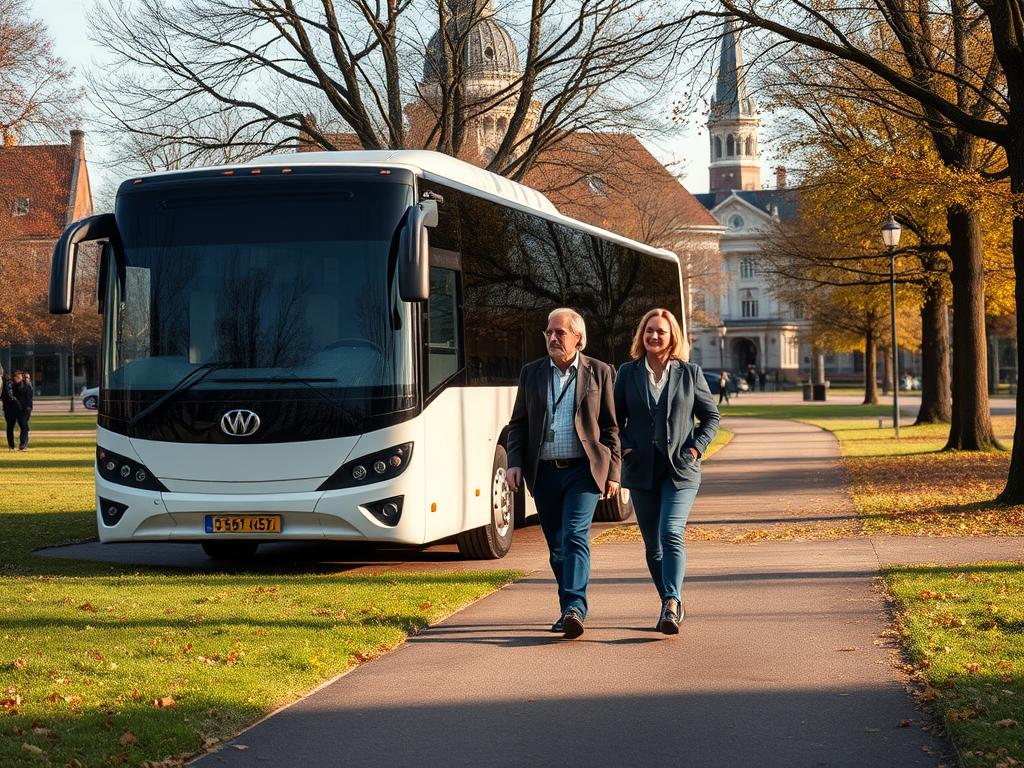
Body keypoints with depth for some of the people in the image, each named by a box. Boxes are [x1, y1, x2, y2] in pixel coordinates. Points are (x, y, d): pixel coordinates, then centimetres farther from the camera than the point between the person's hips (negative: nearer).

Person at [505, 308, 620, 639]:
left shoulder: (598, 372, 5)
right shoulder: (531, 373, 11)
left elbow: (610, 426, 6)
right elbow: (517, 423, 12)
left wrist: (612, 472, 2)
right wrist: (514, 462, -2)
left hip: (583, 470, -3)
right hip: (544, 472, 3)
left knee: (575, 537, -17)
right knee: (556, 545, 8)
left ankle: (574, 608, -25)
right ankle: (570, 611, 18)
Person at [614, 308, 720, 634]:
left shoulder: (690, 373, 4)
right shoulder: (627, 373, 7)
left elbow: (711, 416, 9)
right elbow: (615, 418, 12)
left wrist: (695, 449, -4)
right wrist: (625, 448, -4)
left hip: (680, 470, -3)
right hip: (641, 470, 3)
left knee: (671, 534, -19)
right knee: (653, 544, 7)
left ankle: (671, 605, -28)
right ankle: (672, 604, 21)